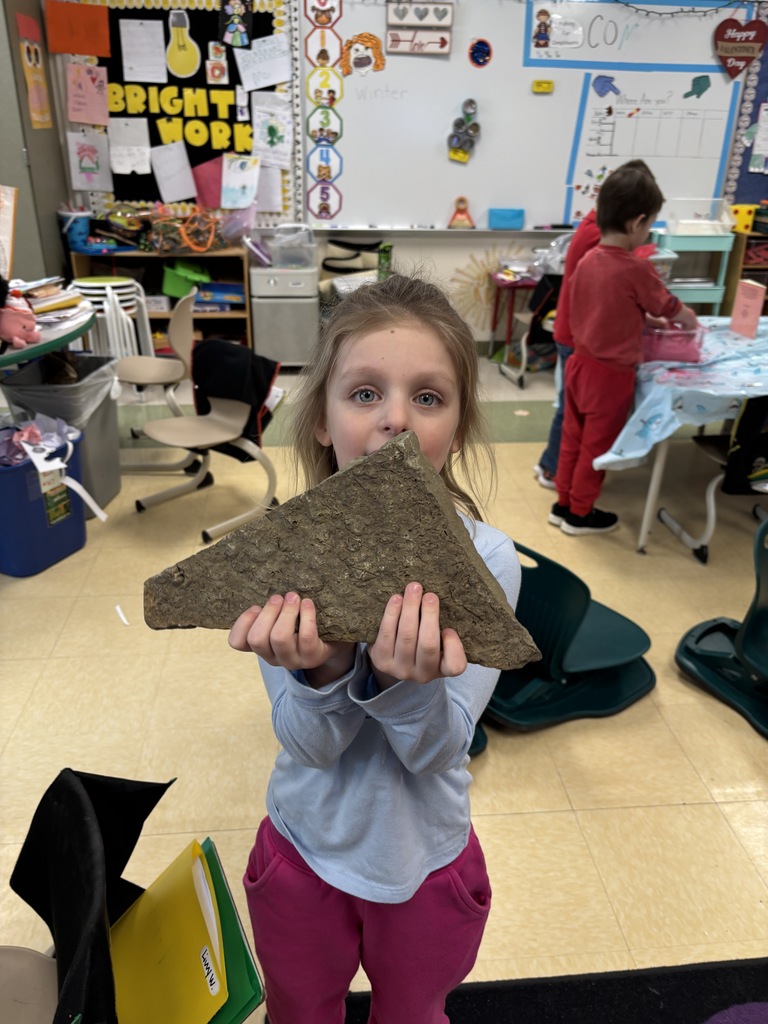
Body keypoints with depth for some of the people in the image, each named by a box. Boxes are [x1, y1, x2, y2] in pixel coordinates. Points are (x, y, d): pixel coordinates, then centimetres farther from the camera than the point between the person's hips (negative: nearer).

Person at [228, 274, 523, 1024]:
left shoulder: (486, 560, -24)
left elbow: (438, 750, -23)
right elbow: (309, 744, -21)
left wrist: (409, 681, -44)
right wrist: (320, 672, -42)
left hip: (427, 861, 0)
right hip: (304, 851, 1)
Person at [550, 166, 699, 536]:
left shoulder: (588, 260, 0)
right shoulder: (637, 270, -19)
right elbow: (670, 309, -3)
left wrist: (646, 321, 14)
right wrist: (691, 322, 17)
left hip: (580, 363, 7)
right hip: (610, 374, -7)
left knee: (573, 438, 17)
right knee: (597, 446, 9)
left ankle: (564, 504, 30)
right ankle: (580, 514, 22)